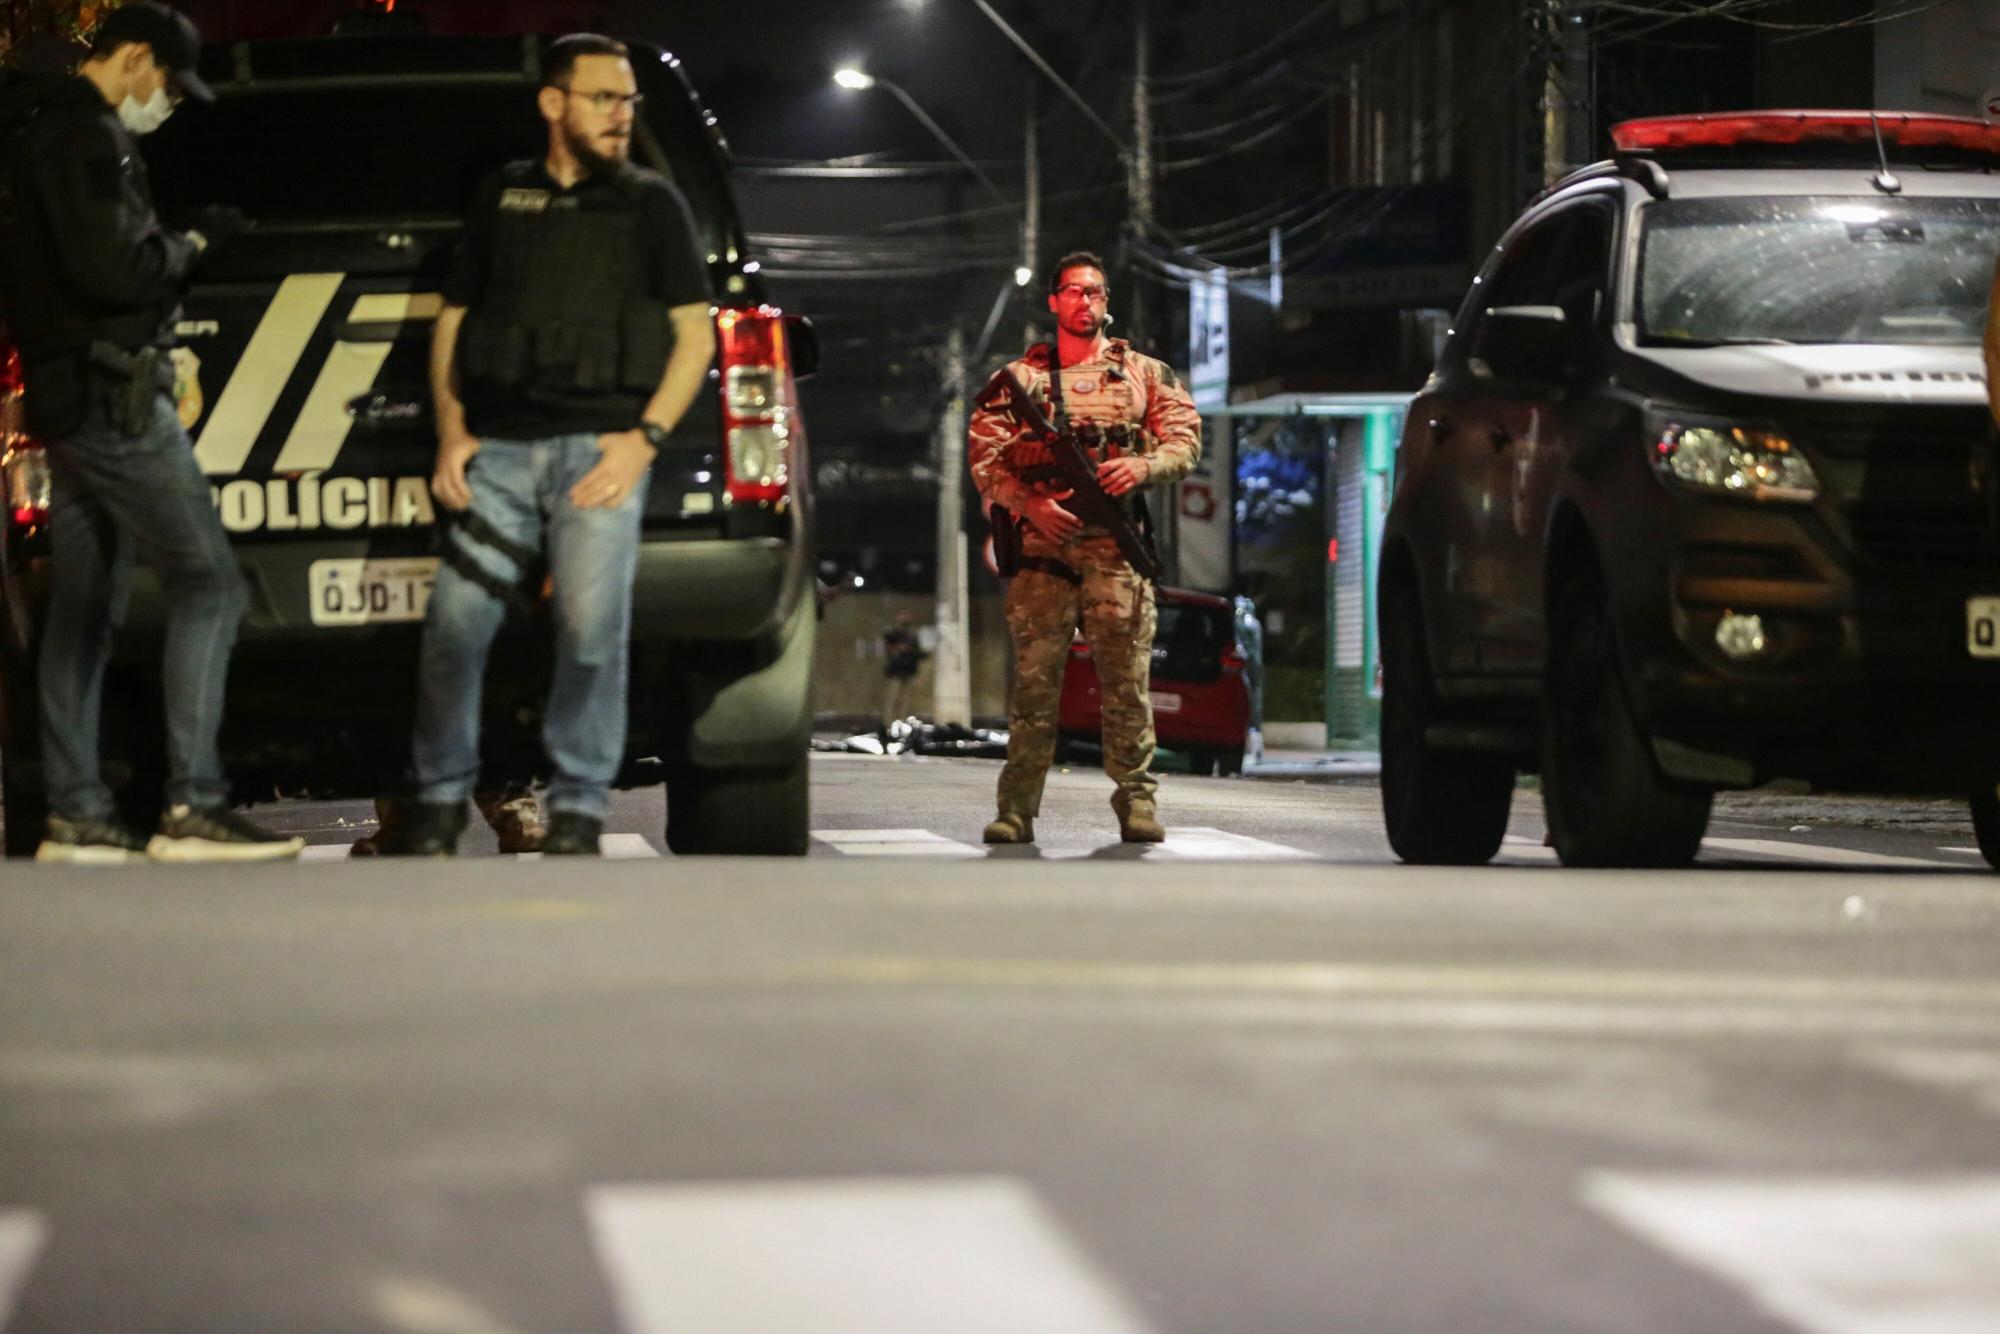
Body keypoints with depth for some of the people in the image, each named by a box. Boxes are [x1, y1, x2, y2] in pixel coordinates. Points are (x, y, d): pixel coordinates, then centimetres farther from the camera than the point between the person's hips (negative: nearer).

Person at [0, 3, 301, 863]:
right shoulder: (88, 135, -14)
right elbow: (114, 268, -23)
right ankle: (192, 807, -15)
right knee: (208, 582, -10)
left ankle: (74, 816, 11)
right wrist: (195, 242, -7)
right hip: (113, 396, -10)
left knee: (84, 606, 11)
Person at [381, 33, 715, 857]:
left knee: (592, 628, -13)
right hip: (499, 449, 2)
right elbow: (451, 322, 20)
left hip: (599, 447, -2)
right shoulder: (500, 200, 18)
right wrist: (452, 432, 6)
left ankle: (579, 808, -4)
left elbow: (694, 333, 9)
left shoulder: (650, 204, 13)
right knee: (456, 620, -8)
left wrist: (645, 437, -4)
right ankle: (440, 798, 5)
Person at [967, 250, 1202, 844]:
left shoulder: (1145, 374, 17)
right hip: (1043, 540, 0)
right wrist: (1030, 503, -8)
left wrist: (1143, 466, -8)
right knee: (1034, 677, -5)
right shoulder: (1019, 379, 14)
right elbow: (983, 456, 7)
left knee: (1126, 677, -4)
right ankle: (1017, 807, -3)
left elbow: (1185, 440, 12)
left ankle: (1136, 800, 1)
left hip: (1116, 547, 0)